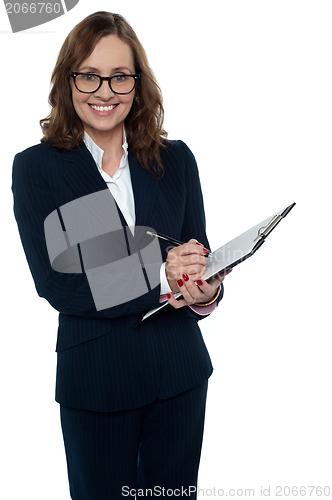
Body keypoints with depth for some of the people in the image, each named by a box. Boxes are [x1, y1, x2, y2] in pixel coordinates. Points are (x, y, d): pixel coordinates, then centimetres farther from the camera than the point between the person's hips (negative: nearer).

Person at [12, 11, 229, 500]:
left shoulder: (176, 160, 1)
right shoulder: (36, 168, -7)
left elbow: (199, 256, 5)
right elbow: (54, 284, -13)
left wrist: (206, 292, -20)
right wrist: (159, 281, -21)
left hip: (179, 370, 3)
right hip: (95, 378, -2)